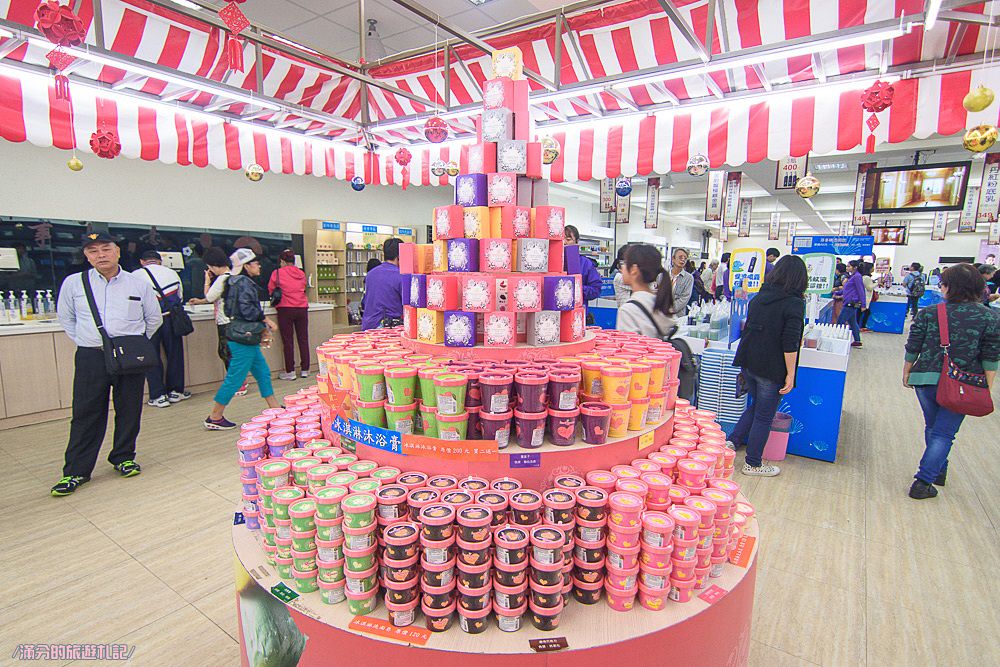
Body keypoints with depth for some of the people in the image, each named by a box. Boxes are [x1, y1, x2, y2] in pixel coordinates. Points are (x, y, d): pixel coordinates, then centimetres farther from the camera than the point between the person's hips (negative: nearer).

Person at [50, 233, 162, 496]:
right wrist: (86, 342, 8)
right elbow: (65, 318, 16)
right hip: (90, 358, 0)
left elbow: (154, 319, 14)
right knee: (85, 414, 3)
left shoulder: (139, 284, 3)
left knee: (129, 411, 8)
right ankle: (75, 471, 14)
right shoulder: (73, 283, 3)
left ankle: (123, 457, 26)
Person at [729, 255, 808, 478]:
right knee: (764, 415, 7)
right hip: (771, 368, -6)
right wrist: (790, 374, -13)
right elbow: (790, 342, -18)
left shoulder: (759, 297, 7)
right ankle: (753, 464, 19)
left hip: (747, 362, 6)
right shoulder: (794, 302, -13)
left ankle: (732, 442, 19)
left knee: (757, 405, 25)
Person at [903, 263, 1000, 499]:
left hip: (927, 380, 1)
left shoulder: (927, 314, -5)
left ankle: (939, 471, 37)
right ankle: (922, 483, 0)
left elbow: (912, 349, -1)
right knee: (944, 433, 4)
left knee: (932, 427, 21)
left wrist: (906, 373, 14)